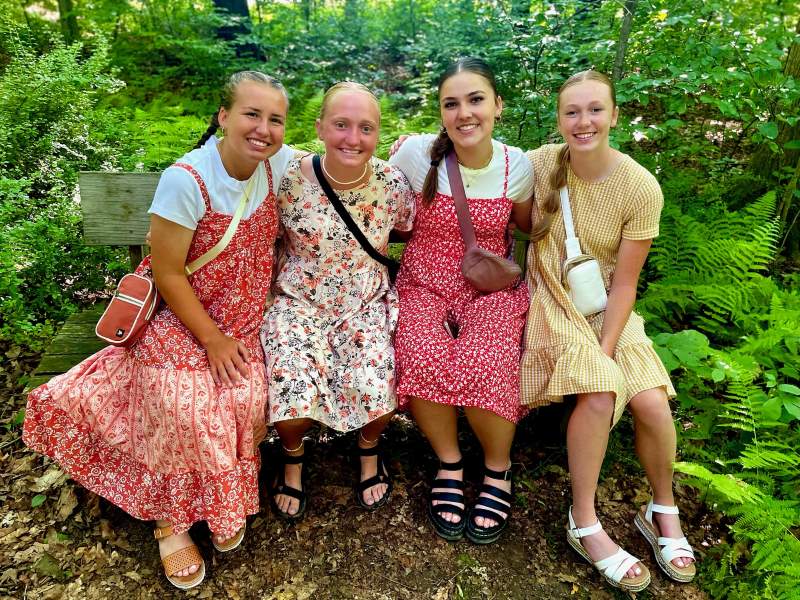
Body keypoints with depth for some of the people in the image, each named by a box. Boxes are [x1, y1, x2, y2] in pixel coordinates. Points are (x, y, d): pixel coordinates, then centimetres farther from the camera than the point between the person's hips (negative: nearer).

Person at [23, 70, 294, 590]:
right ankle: (172, 518, 9)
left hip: (244, 319, 4)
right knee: (184, 408, -20)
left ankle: (225, 502, 13)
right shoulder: (186, 180, -24)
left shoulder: (279, 163, -10)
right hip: (180, 315, -4)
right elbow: (167, 272, -18)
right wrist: (211, 339, -13)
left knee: (245, 398, -15)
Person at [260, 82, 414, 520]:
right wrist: (277, 292, -5)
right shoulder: (290, 180, -11)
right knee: (291, 389, -22)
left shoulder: (392, 184, -7)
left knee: (376, 387, -21)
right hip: (299, 302, -1)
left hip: (367, 305, 1)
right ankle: (293, 455, 16)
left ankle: (369, 449, 17)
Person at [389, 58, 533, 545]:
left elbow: (528, 226, 14)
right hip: (423, 284, 0)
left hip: (489, 287, 0)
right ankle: (449, 463, 0)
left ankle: (498, 468, 2)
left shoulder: (517, 165, -4)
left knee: (482, 367, -29)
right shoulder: (417, 153, -9)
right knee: (424, 361, -30)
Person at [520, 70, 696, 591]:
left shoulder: (641, 188, -12)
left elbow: (624, 282, -9)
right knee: (600, 392, -25)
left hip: (608, 309, 1)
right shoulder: (540, 163, -10)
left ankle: (663, 512, 13)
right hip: (552, 303, -1)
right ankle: (585, 524, -6)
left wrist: (606, 348, -17)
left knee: (653, 402, -16)